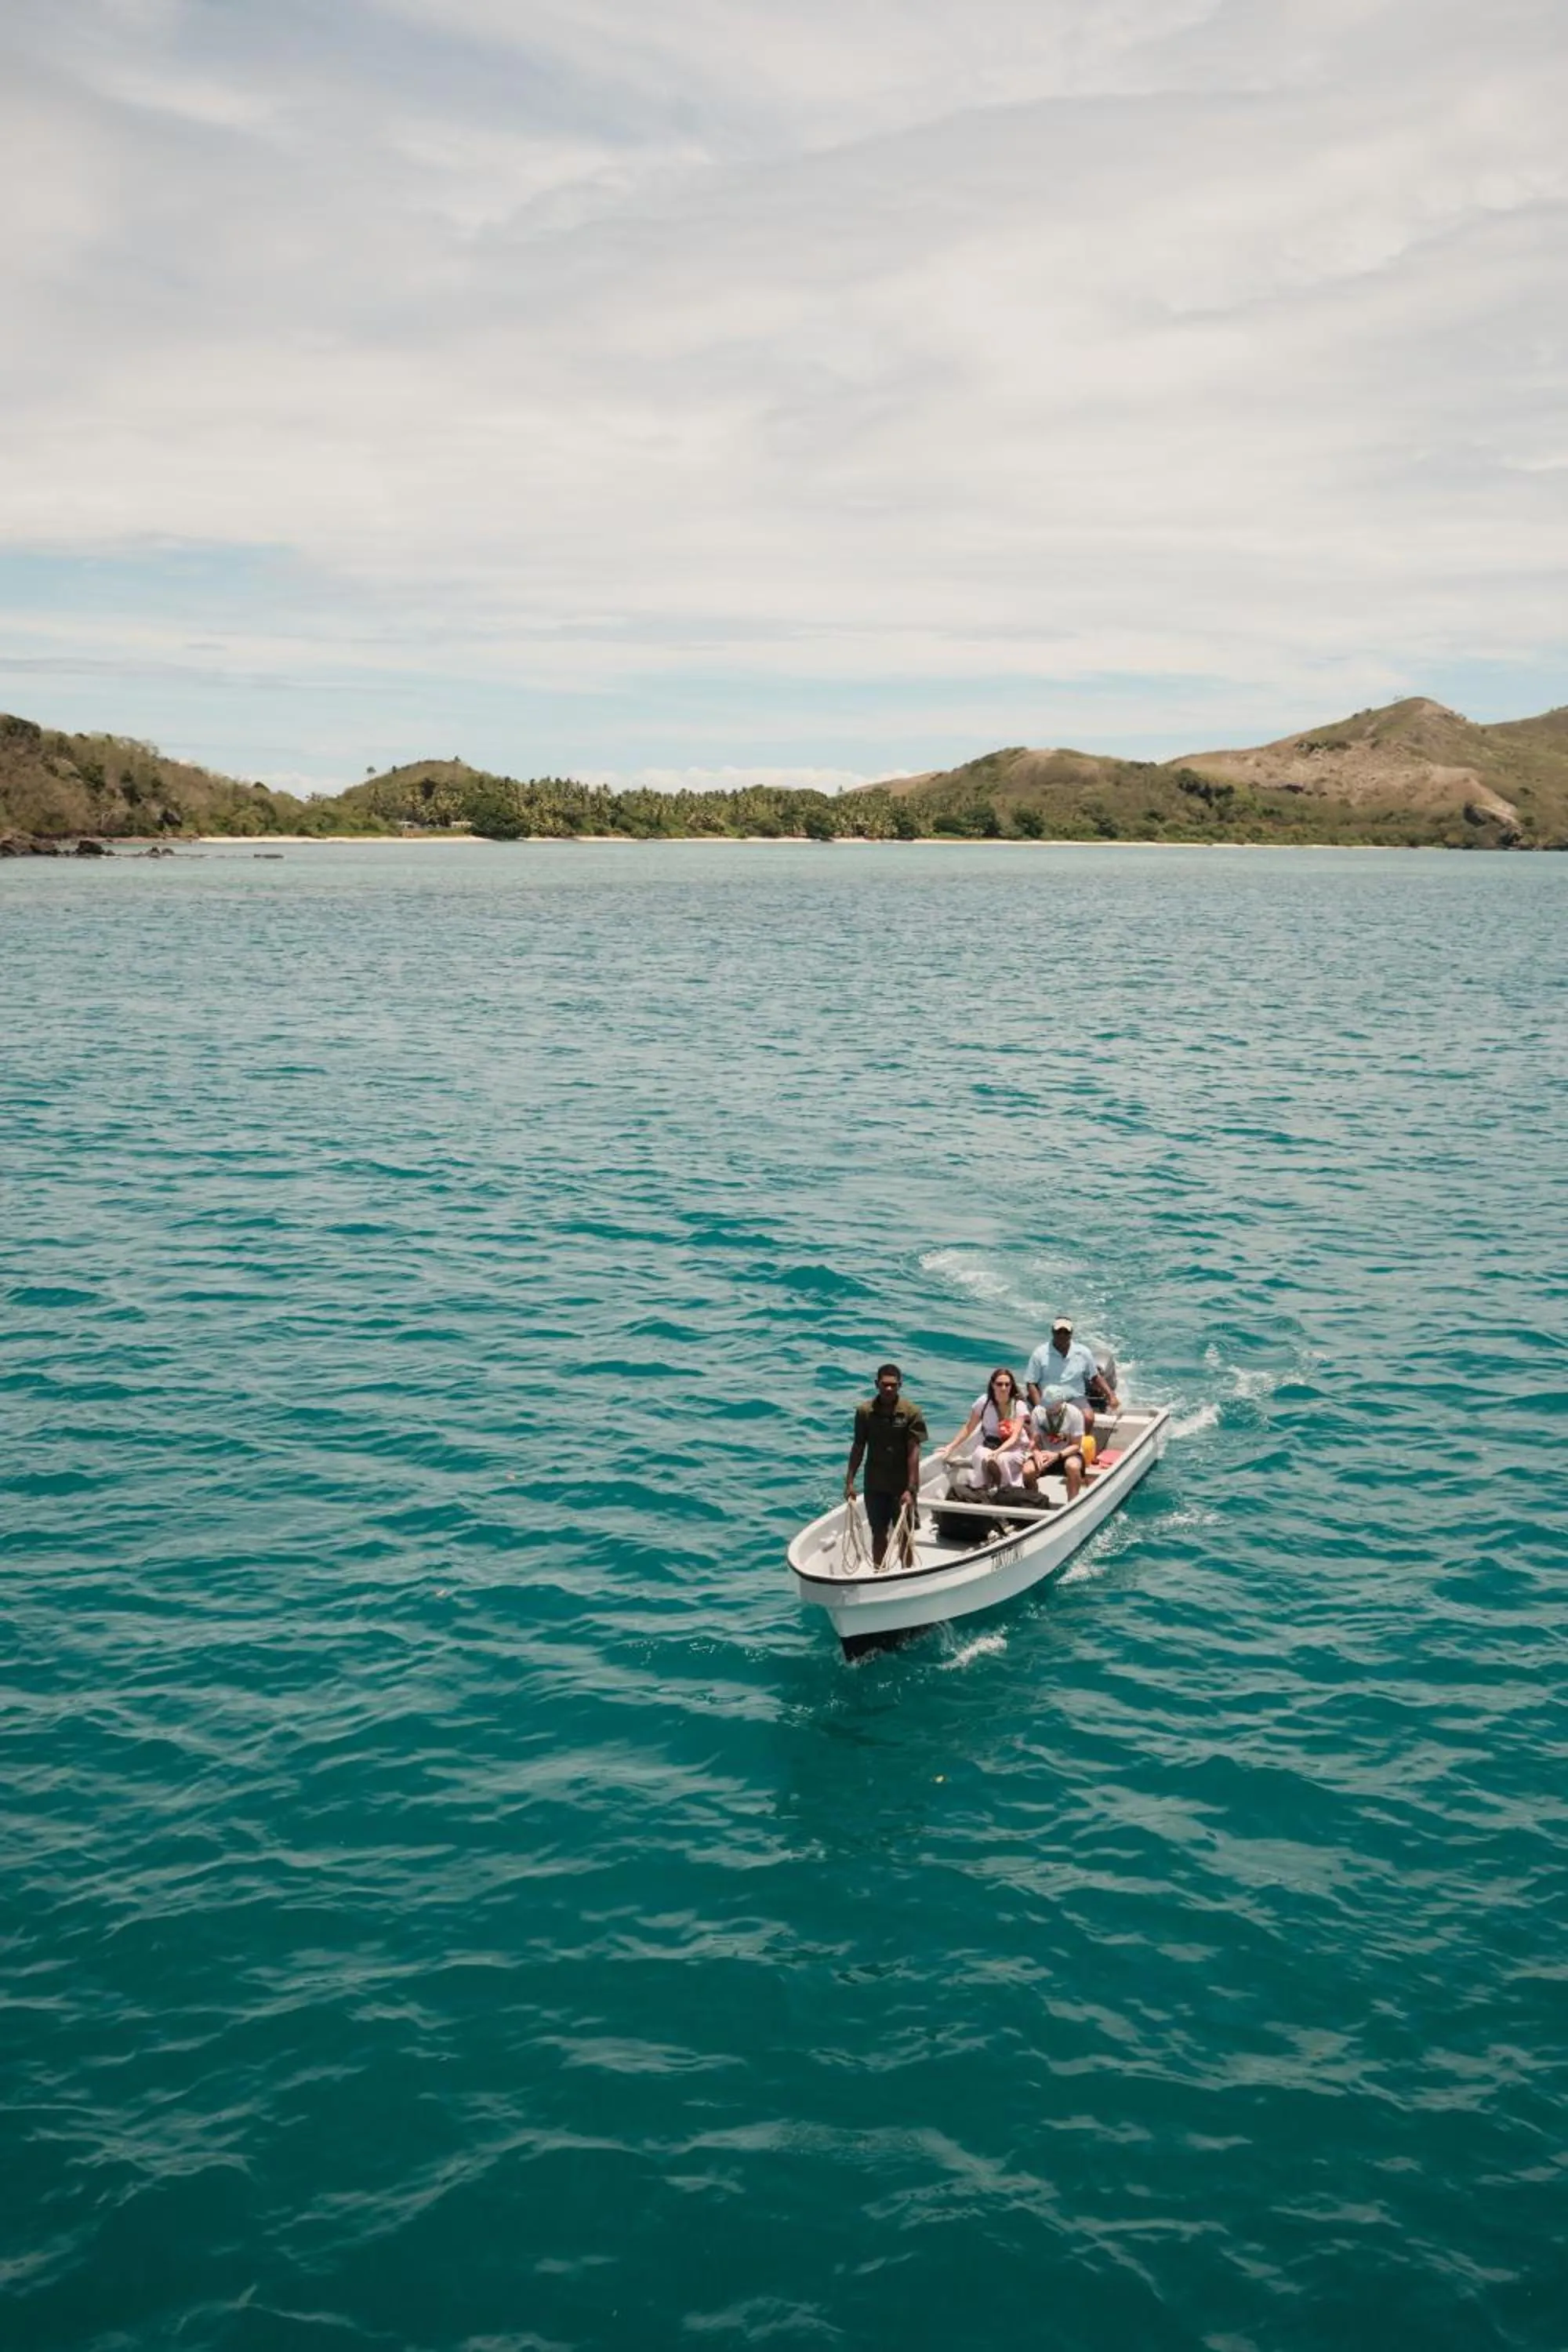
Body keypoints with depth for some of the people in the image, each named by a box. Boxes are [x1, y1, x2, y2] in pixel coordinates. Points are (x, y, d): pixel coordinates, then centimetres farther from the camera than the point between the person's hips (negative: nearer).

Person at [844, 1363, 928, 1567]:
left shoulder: (912, 1413, -12)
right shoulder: (865, 1411, -5)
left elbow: (914, 1452, -13)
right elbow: (858, 1448, 3)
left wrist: (910, 1489, -17)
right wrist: (849, 1482, 1)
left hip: (902, 1485, -2)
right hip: (875, 1485, 2)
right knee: (879, 1533, 14)